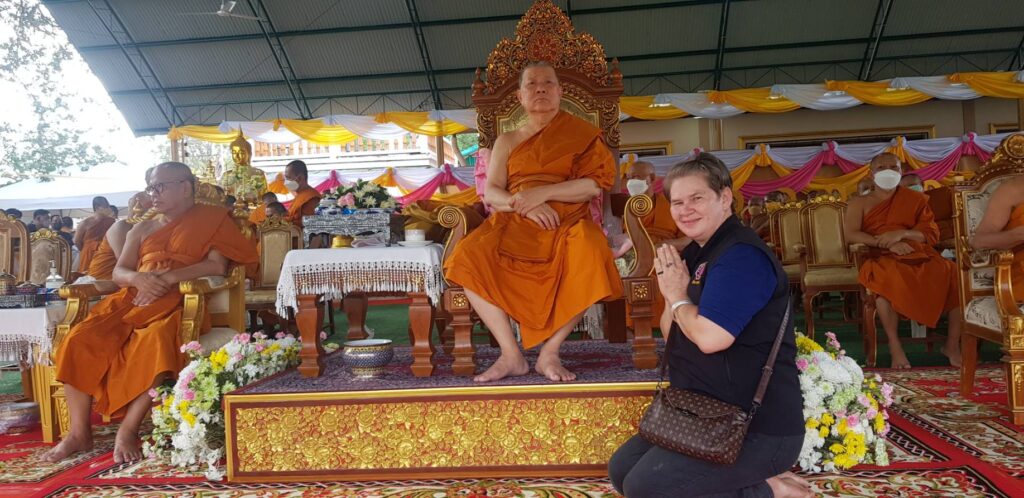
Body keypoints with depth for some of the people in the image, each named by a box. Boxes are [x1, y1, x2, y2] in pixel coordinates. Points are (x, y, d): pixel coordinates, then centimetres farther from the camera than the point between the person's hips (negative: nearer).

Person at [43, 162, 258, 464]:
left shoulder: (211, 219, 8)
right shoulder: (143, 229, 25)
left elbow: (217, 265, -6)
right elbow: (118, 272, 16)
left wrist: (168, 278, -16)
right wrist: (139, 278, -9)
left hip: (178, 302, -5)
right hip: (132, 298, 5)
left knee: (154, 341, -37)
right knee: (81, 339, -21)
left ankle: (128, 429, -26)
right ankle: (79, 433, -12)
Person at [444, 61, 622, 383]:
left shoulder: (579, 132, 13)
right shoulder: (506, 141, 20)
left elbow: (596, 184, -1)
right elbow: (490, 192, 7)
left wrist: (543, 193, -14)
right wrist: (525, 206, -14)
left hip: (567, 223, -2)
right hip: (514, 225, 2)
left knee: (589, 258, -37)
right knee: (470, 257, -29)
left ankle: (550, 352, -21)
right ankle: (511, 355, -22)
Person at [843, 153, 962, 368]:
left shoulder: (915, 199, 19)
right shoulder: (859, 203, 13)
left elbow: (932, 233, 9)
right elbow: (850, 234, -4)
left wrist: (902, 233, -11)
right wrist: (886, 243, -17)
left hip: (920, 255, 3)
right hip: (883, 259, -3)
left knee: (956, 275, -24)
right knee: (886, 280, -40)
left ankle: (952, 345, -8)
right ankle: (895, 345, -28)